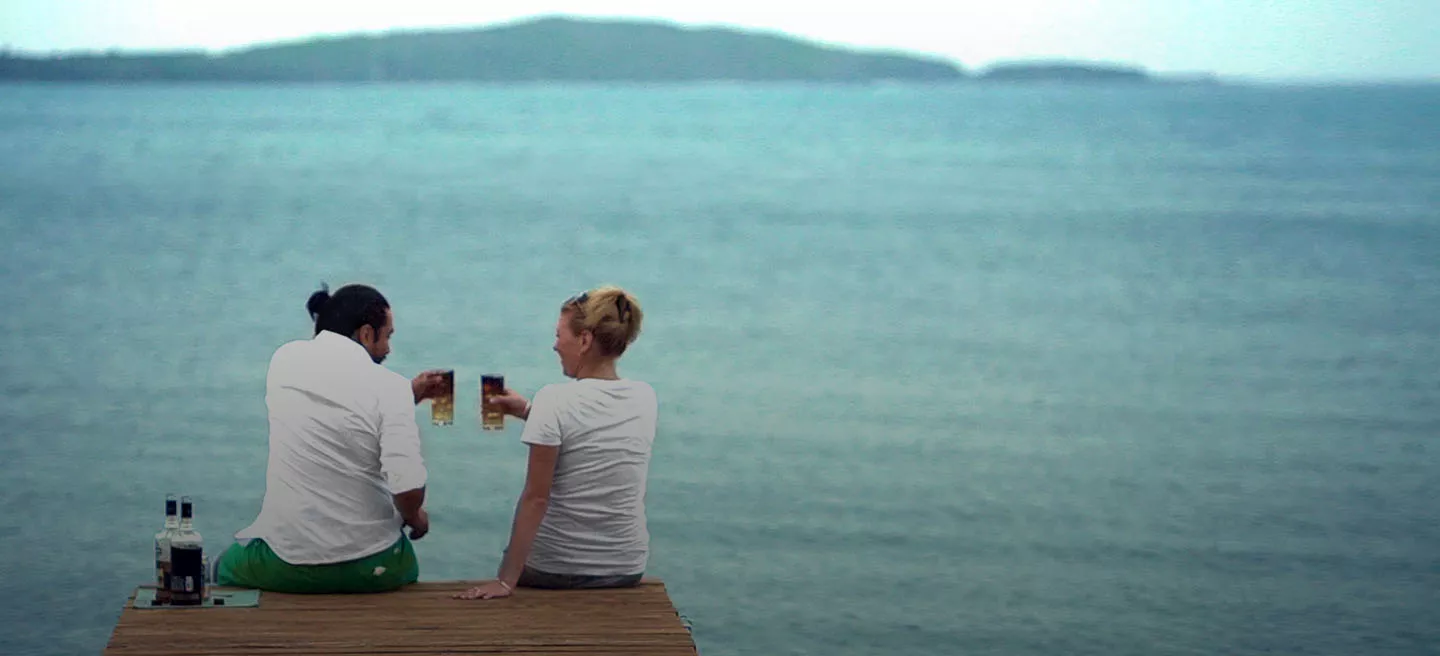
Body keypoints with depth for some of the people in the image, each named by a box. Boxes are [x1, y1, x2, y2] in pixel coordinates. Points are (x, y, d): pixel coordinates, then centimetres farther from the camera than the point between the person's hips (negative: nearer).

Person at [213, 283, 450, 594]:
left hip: (286, 563, 1)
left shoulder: (285, 359, 1)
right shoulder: (390, 386, -12)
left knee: (227, 567, 36)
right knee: (404, 567, 36)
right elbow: (408, 488, -22)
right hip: (370, 568, -1)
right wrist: (415, 519, 0)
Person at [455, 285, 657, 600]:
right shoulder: (645, 398, 0)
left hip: (554, 570, -5)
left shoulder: (555, 399, -16)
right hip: (627, 570, 5)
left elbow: (536, 497, -17)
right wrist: (529, 412, 15)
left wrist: (506, 580, -14)